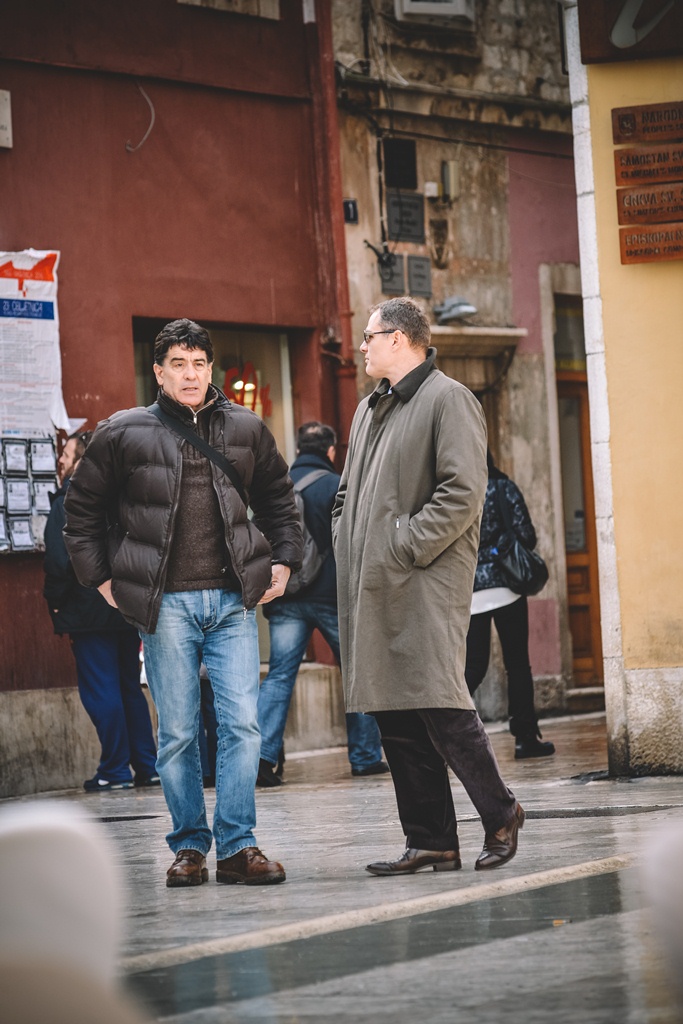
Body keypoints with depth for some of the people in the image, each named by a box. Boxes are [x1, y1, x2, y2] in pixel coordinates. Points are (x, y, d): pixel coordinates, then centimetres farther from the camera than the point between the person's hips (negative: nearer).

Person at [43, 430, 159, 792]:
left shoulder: (66, 504, -11)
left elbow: (59, 562, -17)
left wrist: (56, 604, -5)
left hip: (89, 613, -7)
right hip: (128, 610, 7)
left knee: (100, 691, -2)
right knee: (129, 687, 14)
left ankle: (115, 771, 0)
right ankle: (148, 766, 14)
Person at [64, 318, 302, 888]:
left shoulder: (246, 430, 10)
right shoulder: (123, 434, 3)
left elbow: (279, 499, 23)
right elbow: (83, 510, 11)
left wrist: (284, 561, 12)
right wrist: (101, 578, 5)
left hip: (233, 600, 2)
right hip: (166, 603, -1)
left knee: (242, 723, -5)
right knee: (177, 731, 2)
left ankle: (238, 845, 1)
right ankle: (189, 846, 11)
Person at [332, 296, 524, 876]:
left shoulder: (448, 400, -4)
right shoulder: (370, 410, 23)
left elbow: (463, 493, -14)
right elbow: (348, 493, 31)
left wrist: (405, 546, -15)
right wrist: (348, 546, 13)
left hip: (427, 583, -8)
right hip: (374, 589, 8)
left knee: (441, 707, -14)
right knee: (395, 719, 4)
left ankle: (500, 812, 3)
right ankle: (430, 843, 7)